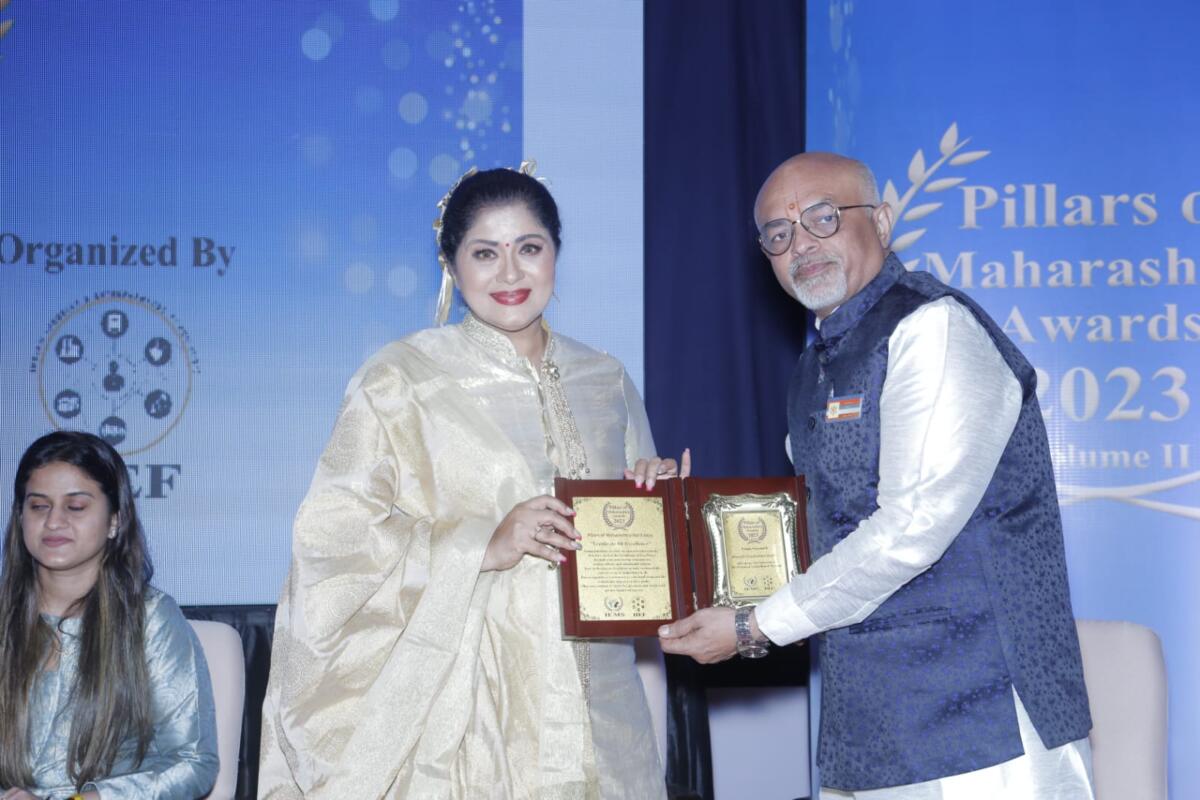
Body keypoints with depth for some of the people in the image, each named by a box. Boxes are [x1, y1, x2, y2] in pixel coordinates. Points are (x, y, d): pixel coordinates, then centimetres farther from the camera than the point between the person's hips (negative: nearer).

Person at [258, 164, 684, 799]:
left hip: (595, 702, 4)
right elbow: (329, 534, -11)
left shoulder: (606, 382, 11)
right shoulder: (401, 378, -3)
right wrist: (483, 545, -19)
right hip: (459, 707, -4)